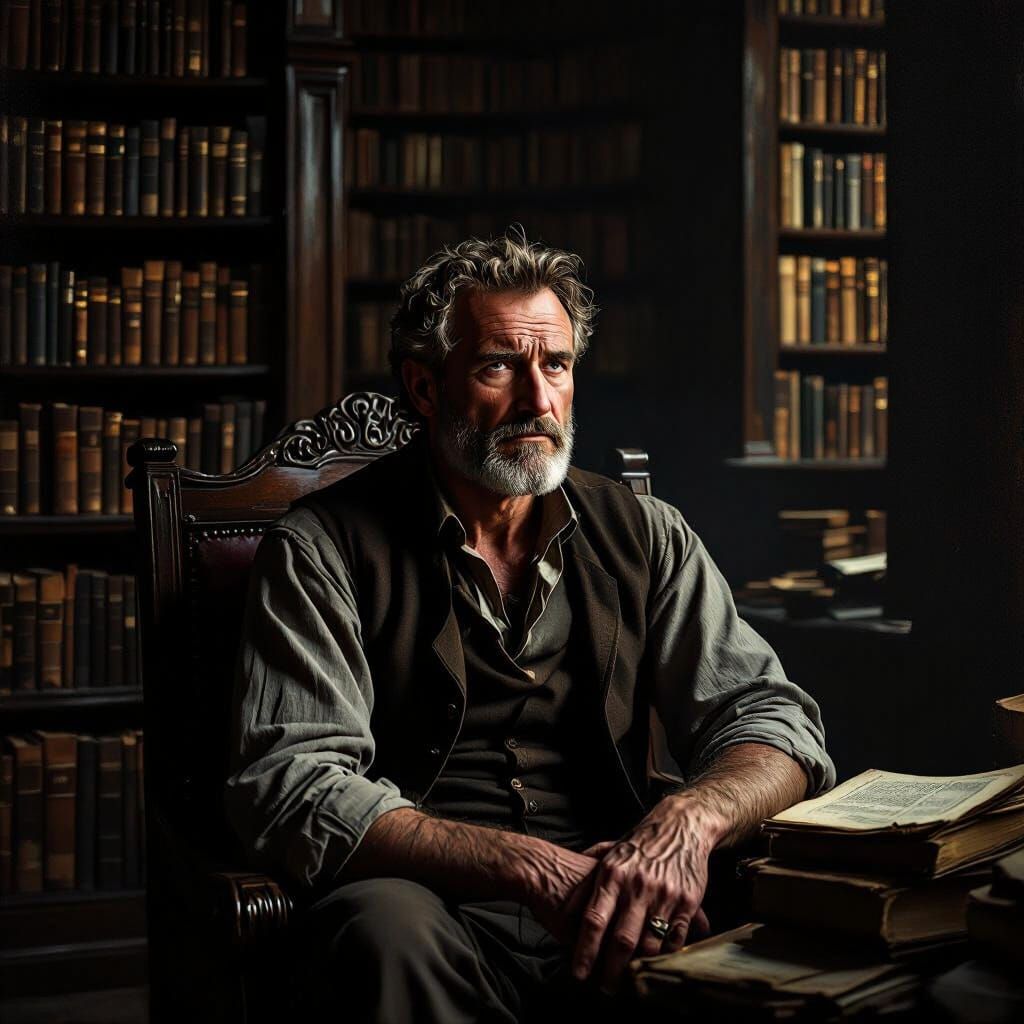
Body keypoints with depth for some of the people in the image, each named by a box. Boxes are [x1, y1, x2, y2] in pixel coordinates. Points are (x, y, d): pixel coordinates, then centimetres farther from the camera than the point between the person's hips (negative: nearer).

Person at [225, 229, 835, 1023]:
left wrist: (690, 819, -20)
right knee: (390, 926, -38)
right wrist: (536, 869, -24)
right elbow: (291, 790, -12)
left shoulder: (644, 535, 13)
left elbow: (774, 719, 6)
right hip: (436, 907, -4)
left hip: (616, 901, 5)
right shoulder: (322, 550, 0)